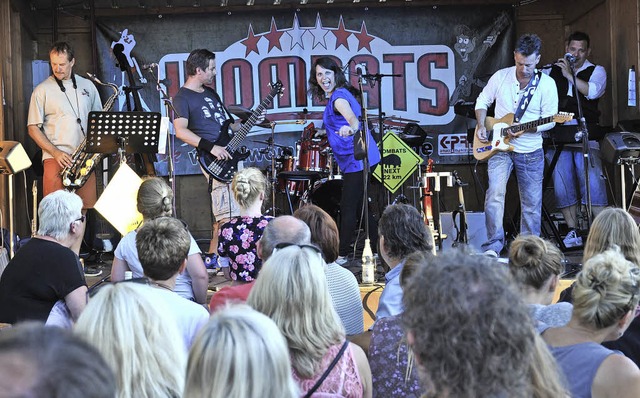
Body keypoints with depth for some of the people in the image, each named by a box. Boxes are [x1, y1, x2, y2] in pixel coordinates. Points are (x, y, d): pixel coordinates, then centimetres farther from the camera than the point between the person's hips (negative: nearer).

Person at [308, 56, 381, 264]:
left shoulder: (338, 97, -16)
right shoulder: (338, 95, 14)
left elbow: (352, 117, -37)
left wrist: (351, 128, -56)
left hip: (356, 160, -11)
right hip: (361, 159, 11)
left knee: (348, 208, -3)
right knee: (362, 206, 17)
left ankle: (342, 255, 5)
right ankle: (376, 249, 23)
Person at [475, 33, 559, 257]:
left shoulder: (547, 84, -6)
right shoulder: (500, 77, -2)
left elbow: (550, 120, -6)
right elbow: (482, 101, 13)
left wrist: (524, 127, -20)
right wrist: (481, 126, -3)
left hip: (530, 151, 0)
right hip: (500, 147, 0)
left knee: (532, 203, 6)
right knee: (495, 194, -19)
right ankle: (493, 246, -14)